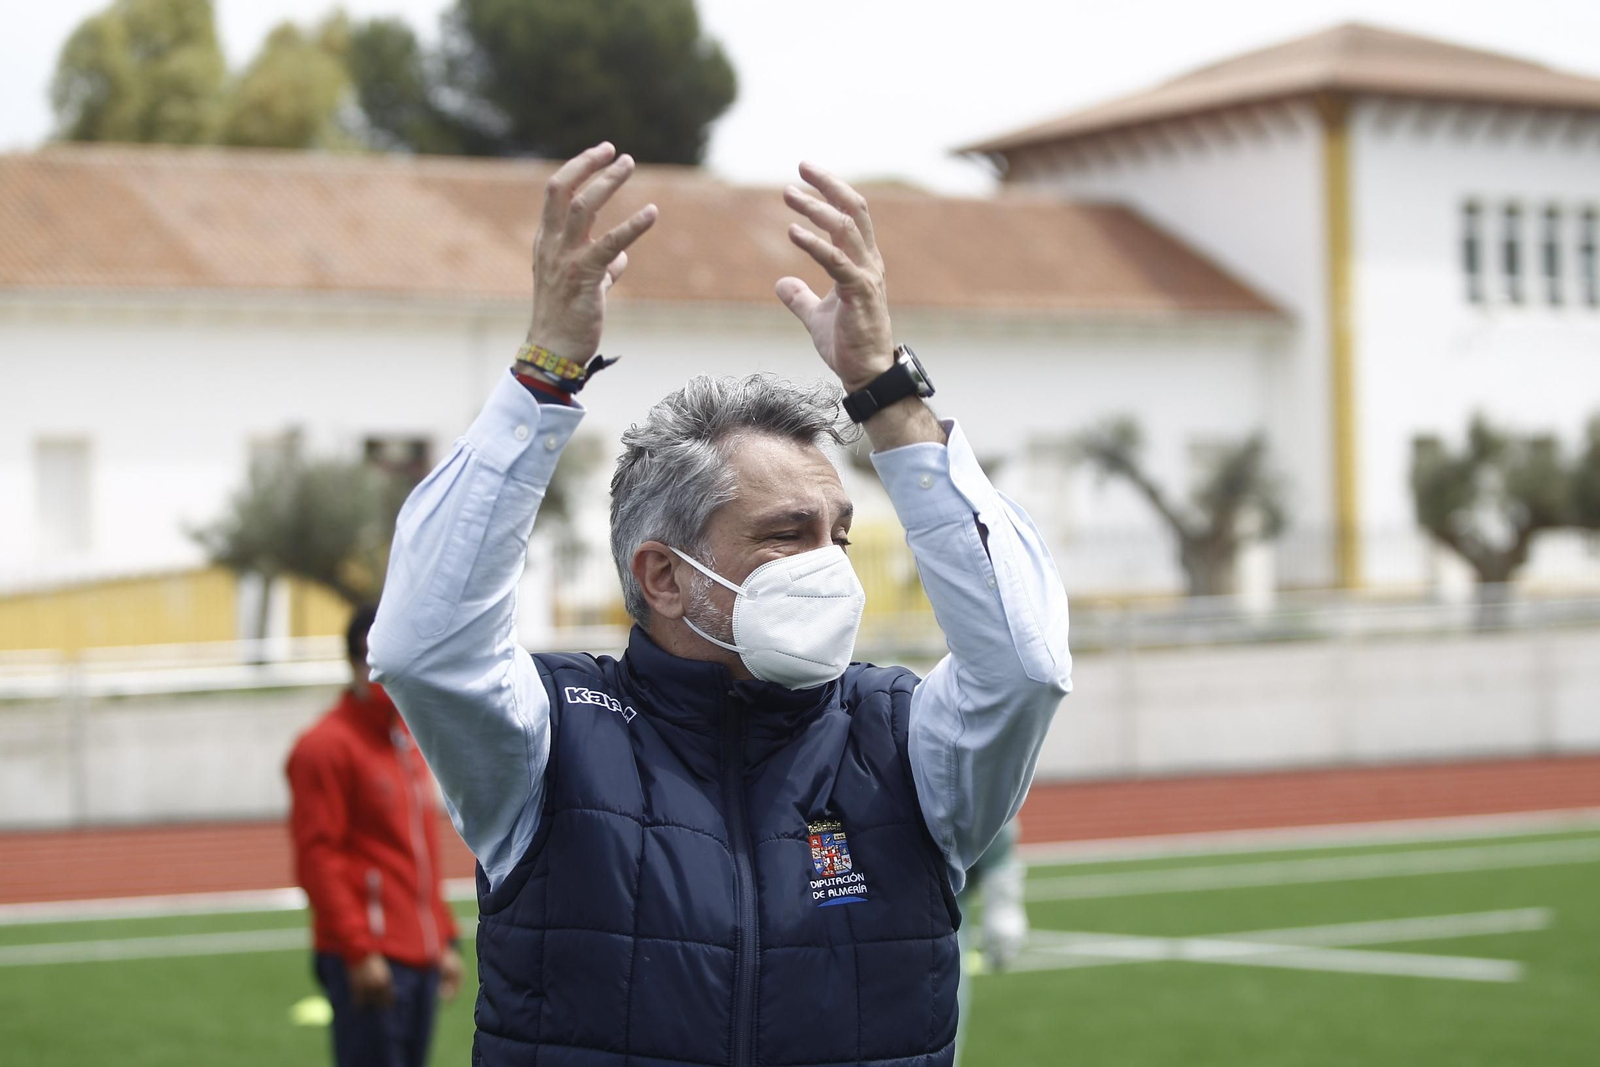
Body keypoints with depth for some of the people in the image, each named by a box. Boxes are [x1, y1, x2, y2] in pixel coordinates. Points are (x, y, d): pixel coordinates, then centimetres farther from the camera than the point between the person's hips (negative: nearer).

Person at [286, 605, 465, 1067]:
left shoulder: (410, 745, 18)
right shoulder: (325, 747, -8)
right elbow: (317, 858, -14)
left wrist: (445, 938, 19)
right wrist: (358, 951, -18)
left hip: (420, 957, 8)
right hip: (369, 963, -8)